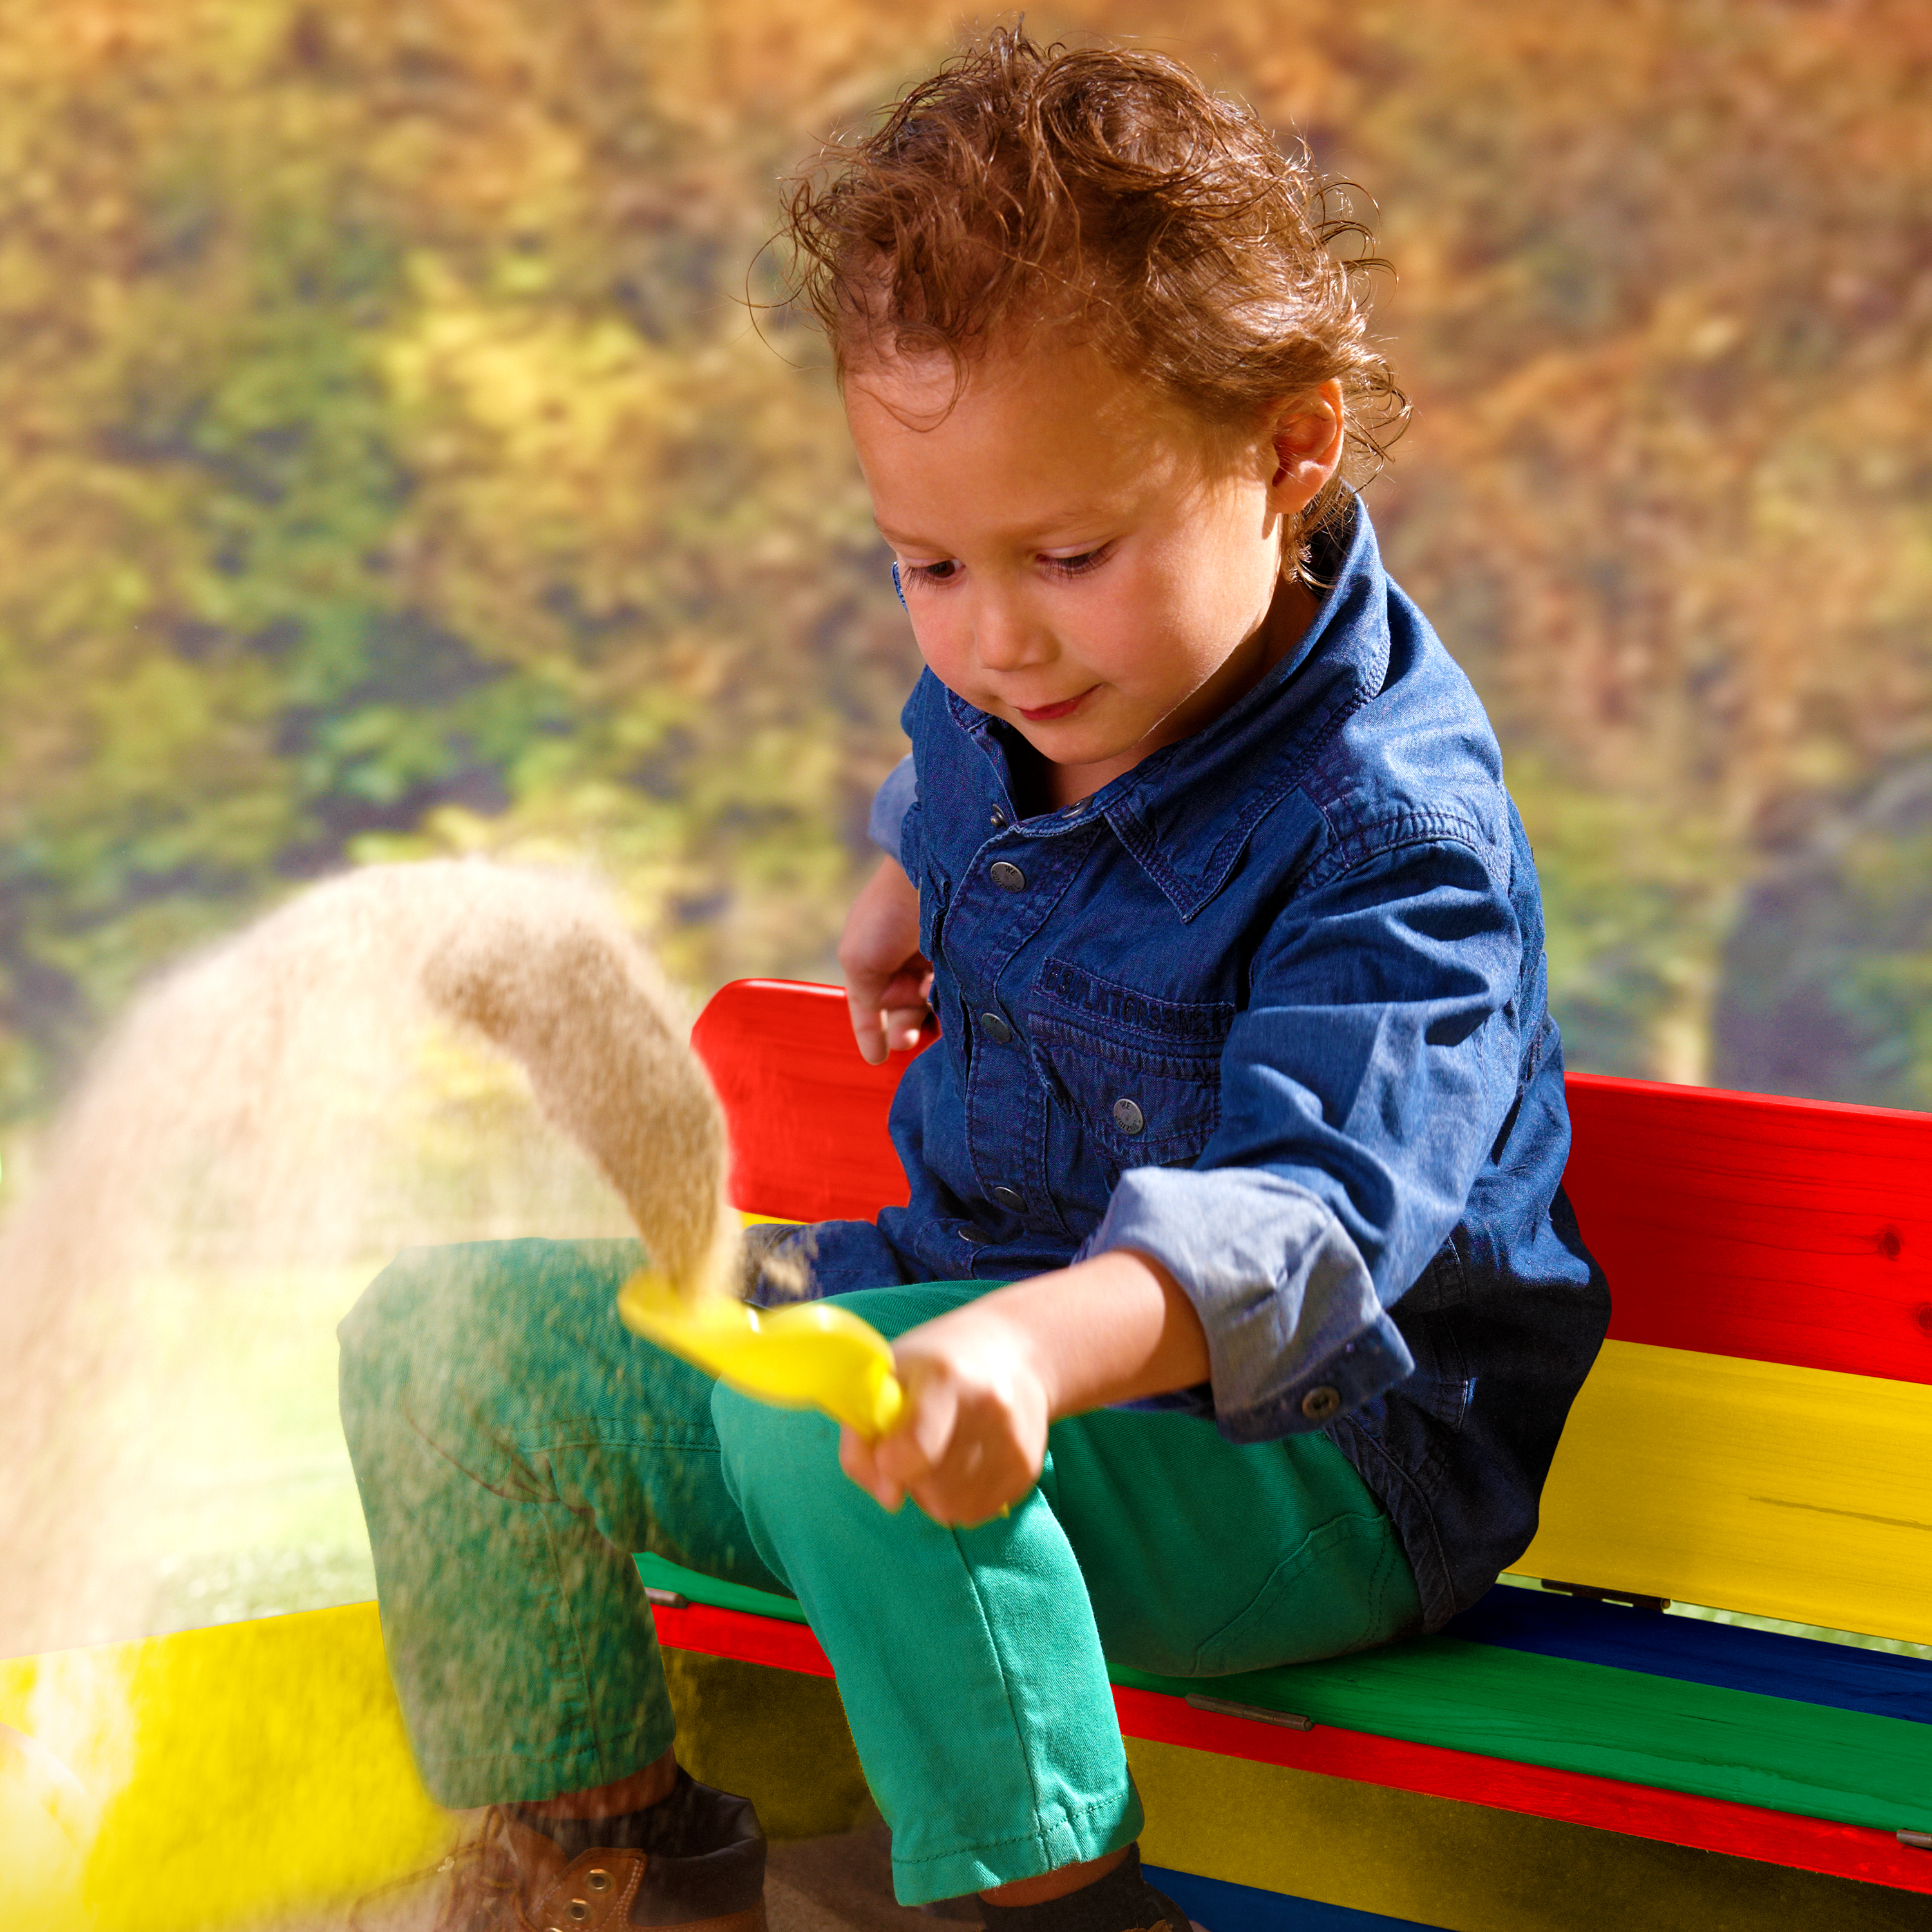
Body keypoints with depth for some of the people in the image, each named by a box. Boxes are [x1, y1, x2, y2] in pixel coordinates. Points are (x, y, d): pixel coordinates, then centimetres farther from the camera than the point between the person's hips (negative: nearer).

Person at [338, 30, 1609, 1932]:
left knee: (821, 1394, -37)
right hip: (955, 1304, 9)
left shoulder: (1389, 833, -24)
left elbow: (1304, 1216, -40)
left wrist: (1040, 1344, -57)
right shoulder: (997, 692, 1)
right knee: (437, 1335, 3)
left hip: (1299, 1457, -8)